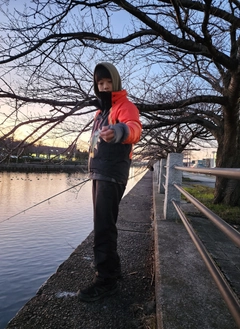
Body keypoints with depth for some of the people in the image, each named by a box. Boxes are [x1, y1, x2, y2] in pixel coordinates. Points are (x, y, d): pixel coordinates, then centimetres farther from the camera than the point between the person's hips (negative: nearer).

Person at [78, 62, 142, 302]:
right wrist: (94, 169, 15)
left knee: (103, 226, -10)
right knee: (102, 224, 15)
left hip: (112, 174, -9)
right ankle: (111, 267, 30)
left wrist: (119, 130, -52)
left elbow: (134, 129, -30)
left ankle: (106, 280, 2)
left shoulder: (125, 106, -7)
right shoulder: (101, 111, 21)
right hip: (99, 173, 9)